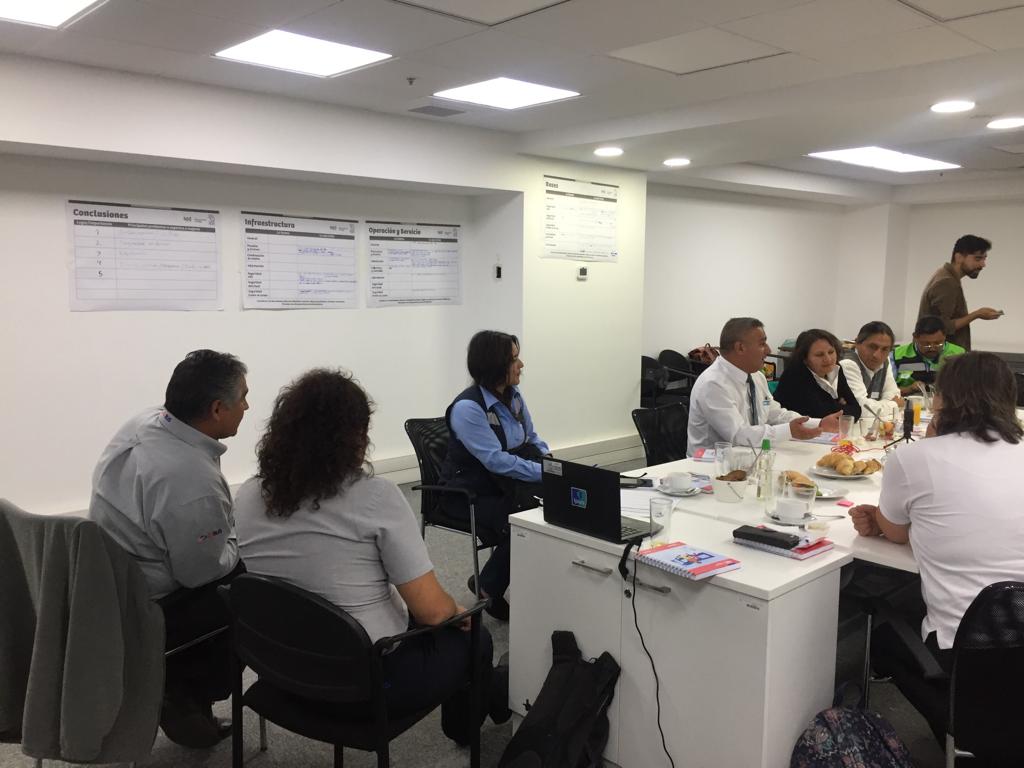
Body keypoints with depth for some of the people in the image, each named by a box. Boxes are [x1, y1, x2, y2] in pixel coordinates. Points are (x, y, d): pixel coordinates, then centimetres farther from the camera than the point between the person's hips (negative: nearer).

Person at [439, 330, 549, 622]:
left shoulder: (513, 396, 4)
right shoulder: (467, 407, -20)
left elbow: (532, 439, 14)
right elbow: (496, 460, -26)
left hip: (505, 486, 7)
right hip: (469, 494, -7)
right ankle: (487, 589, -3)